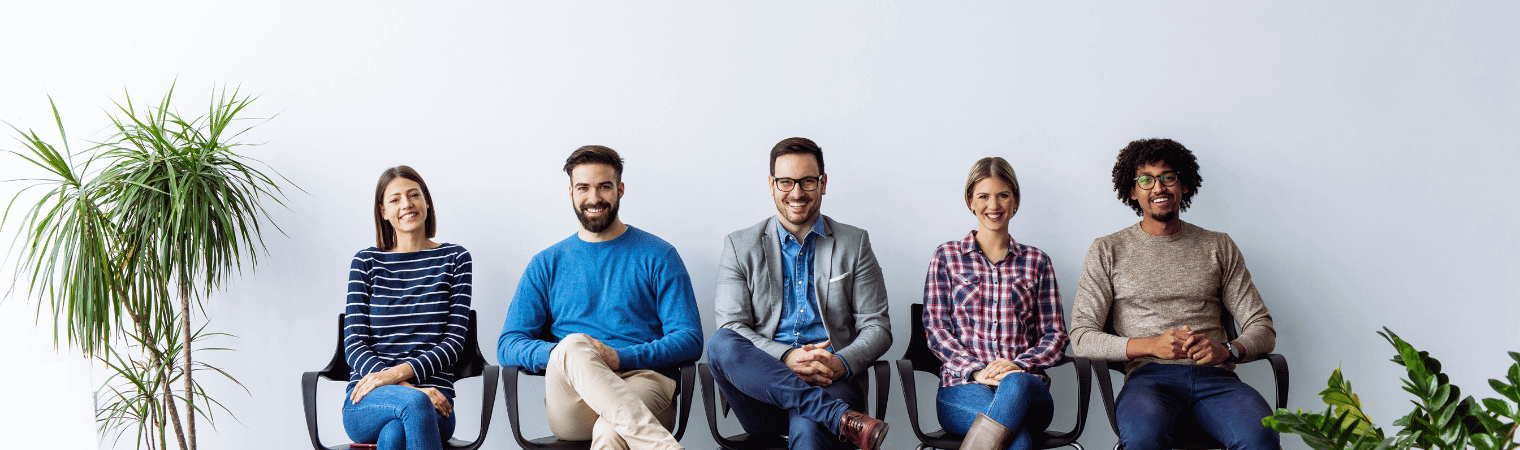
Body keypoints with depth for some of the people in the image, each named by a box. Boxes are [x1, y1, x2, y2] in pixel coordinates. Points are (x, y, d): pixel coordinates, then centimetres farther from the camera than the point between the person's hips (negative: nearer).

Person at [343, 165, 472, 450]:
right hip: (366, 403, 0)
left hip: (432, 400, 0)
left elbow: (454, 341, 5)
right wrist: (408, 390, -14)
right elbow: (354, 344, 4)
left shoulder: (454, 258, 13)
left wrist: (400, 372, -14)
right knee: (415, 404, -37)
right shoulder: (366, 262, 13)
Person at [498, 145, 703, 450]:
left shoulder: (658, 256, 12)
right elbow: (508, 345, 12)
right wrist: (561, 354, -12)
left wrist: (622, 358, -13)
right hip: (570, 407, 4)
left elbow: (690, 340, 4)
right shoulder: (547, 264, 19)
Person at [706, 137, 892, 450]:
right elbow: (731, 327, 2)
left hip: (830, 383, -4)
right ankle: (842, 418, -37)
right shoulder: (740, 246, 12)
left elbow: (877, 328, 10)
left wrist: (840, 364, -12)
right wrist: (786, 358, -17)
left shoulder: (854, 244, 14)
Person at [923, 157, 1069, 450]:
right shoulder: (947, 256, 13)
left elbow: (1055, 336, 13)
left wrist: (1019, 365, -8)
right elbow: (936, 328, 6)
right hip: (962, 385, -2)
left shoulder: (1036, 262, 17)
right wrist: (976, 371, -11)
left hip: (1025, 385, 2)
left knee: (1015, 385, -39)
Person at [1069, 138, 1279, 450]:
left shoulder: (1219, 247, 20)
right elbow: (1082, 337, 3)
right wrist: (1152, 345, -12)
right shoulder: (1107, 252, 13)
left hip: (1214, 376, 2)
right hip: (1149, 375, -1)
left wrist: (1226, 350, -8)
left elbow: (1262, 329, 16)